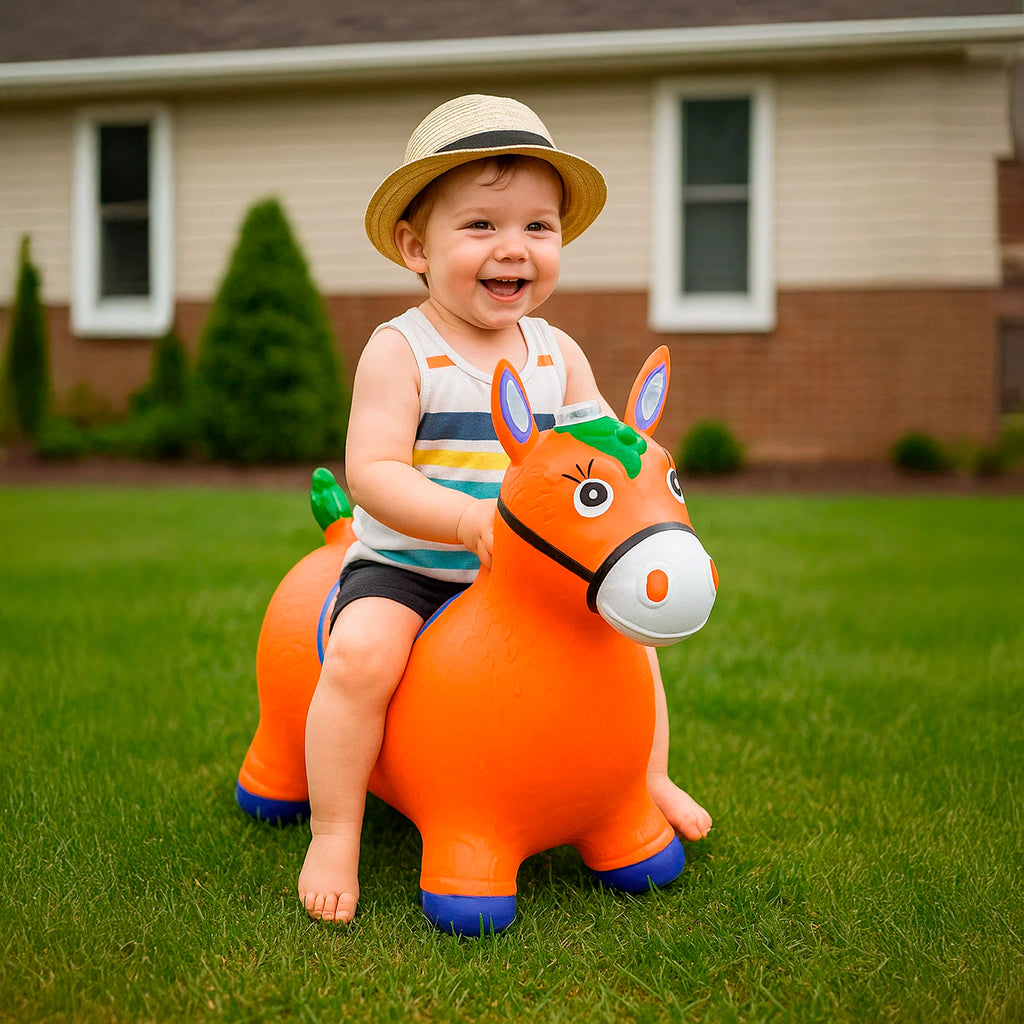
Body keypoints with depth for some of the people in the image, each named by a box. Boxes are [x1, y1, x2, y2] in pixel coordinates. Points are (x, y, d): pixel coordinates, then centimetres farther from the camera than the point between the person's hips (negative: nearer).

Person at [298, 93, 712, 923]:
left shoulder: (558, 354, 2)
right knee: (362, 650, -30)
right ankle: (334, 838, -14)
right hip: (404, 570, -5)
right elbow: (372, 472, -24)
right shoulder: (400, 350, -15)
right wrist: (470, 520, -36)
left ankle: (648, 779, 31)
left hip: (526, 573, 5)